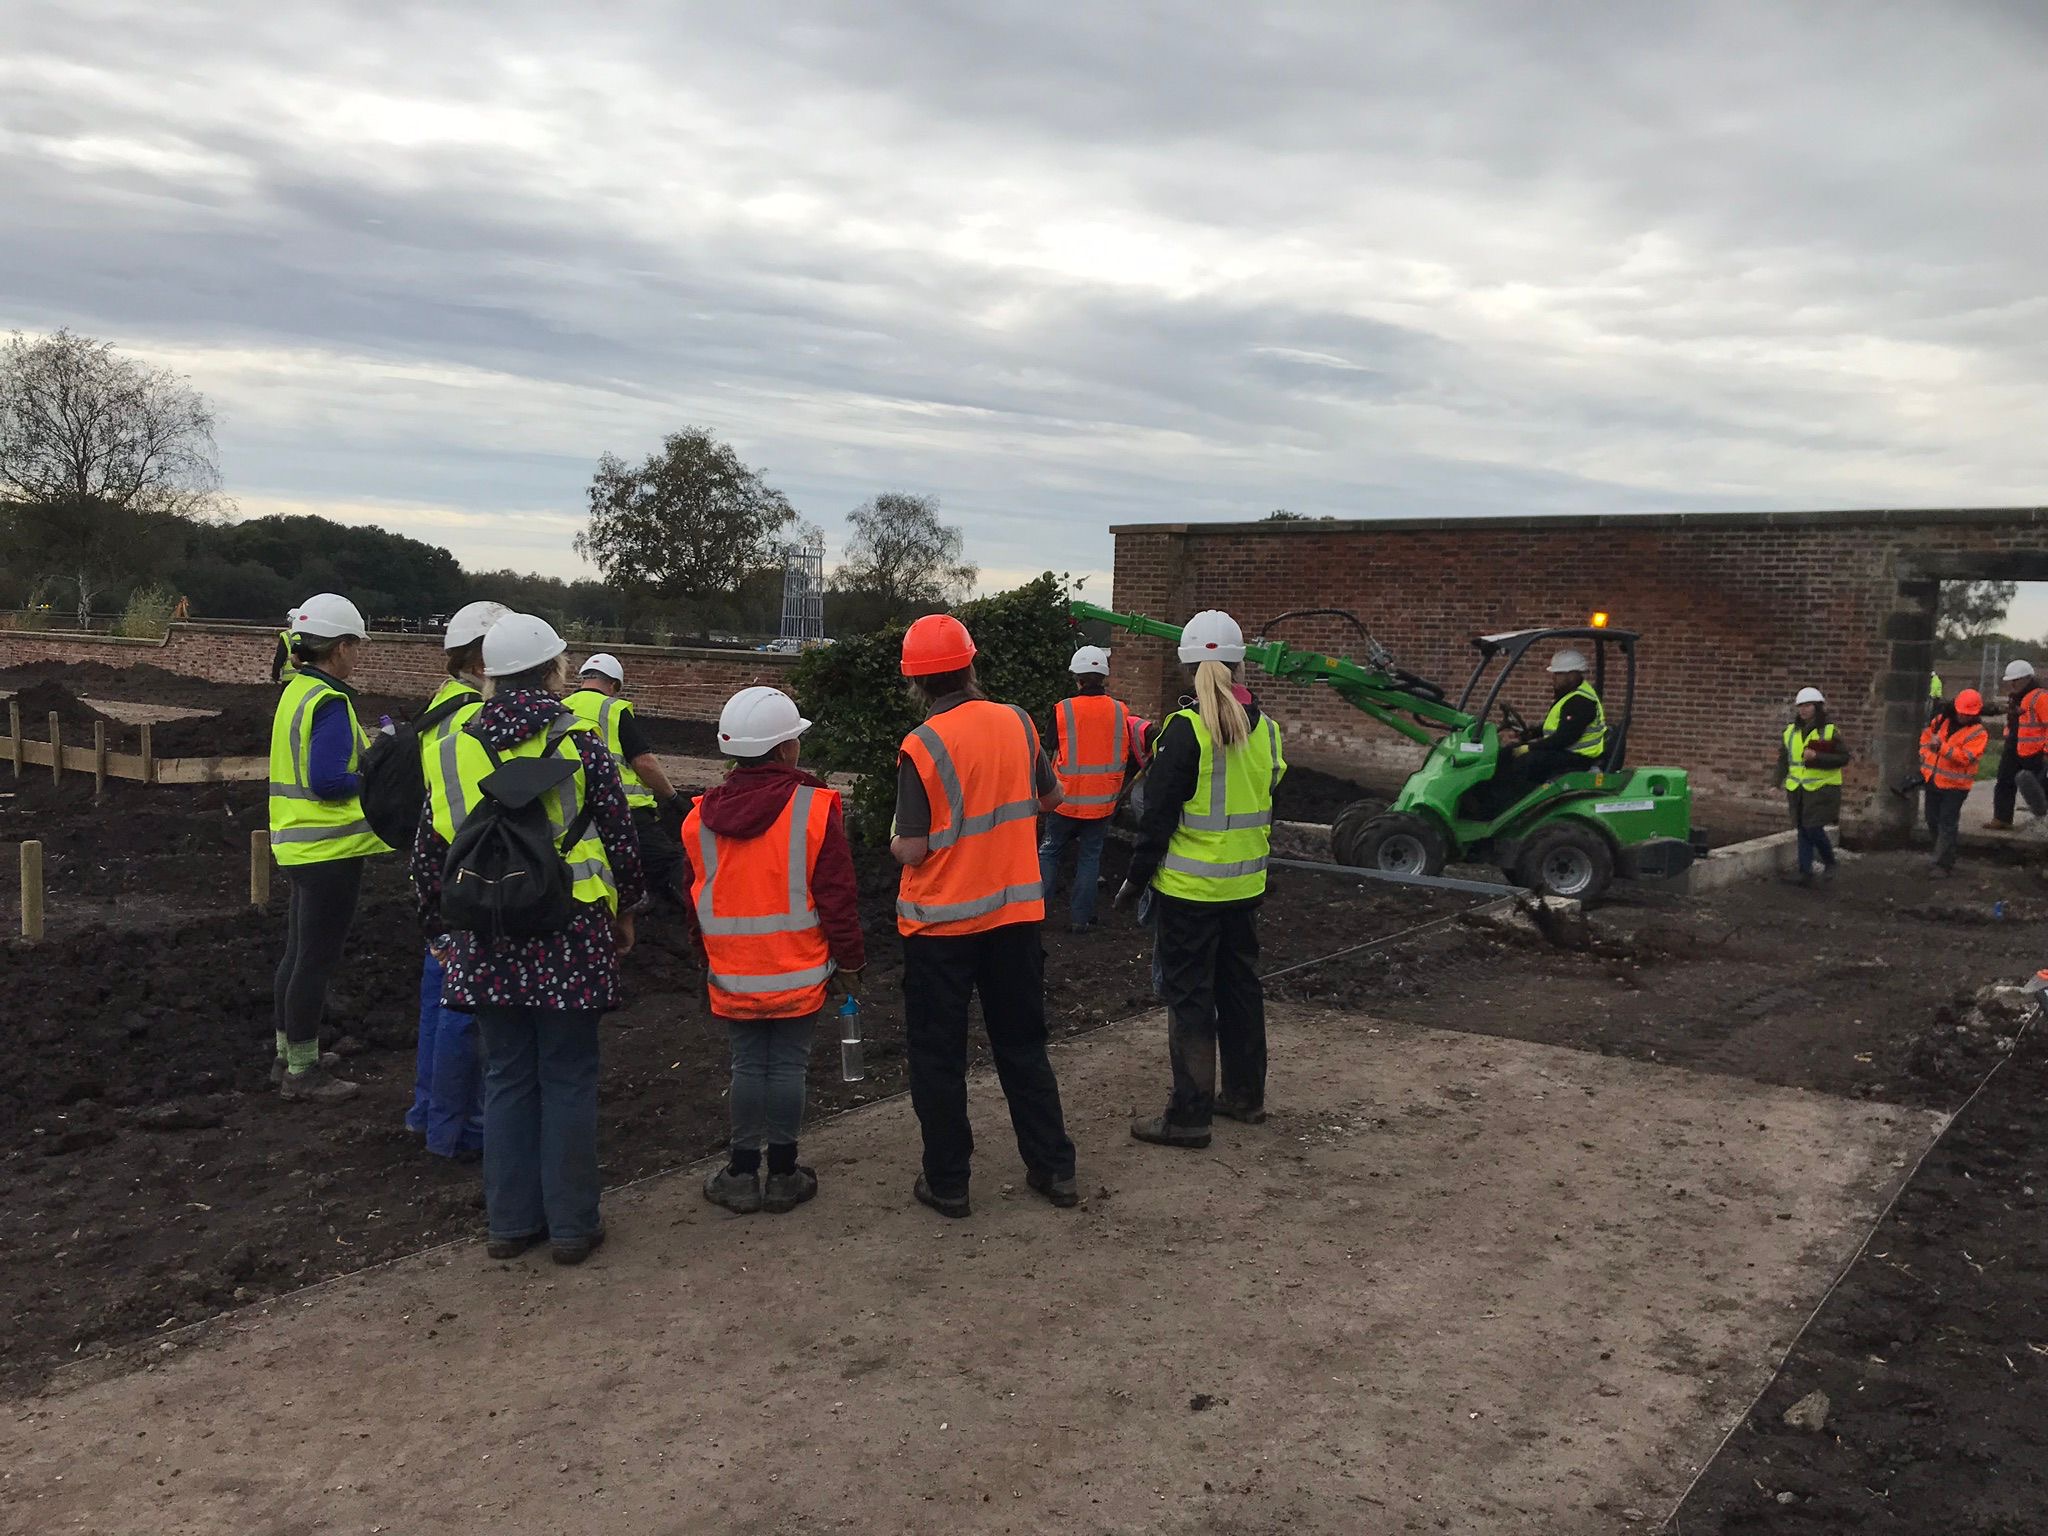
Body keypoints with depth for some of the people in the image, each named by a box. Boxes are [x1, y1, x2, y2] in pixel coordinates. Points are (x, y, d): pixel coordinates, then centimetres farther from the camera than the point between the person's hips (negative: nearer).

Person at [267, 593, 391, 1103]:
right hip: (329, 850, -10)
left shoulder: (295, 692, 11)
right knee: (317, 960, -1)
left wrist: (366, 757, 11)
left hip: (298, 846, 10)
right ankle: (302, 1073, 9)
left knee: (298, 953, 20)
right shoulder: (330, 703, -19)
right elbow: (327, 781, -26)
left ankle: (290, 1053, 33)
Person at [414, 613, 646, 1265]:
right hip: (571, 941, -3)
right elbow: (621, 840, -4)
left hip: (488, 943, 3)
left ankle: (511, 1222, 23)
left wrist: (441, 924, 19)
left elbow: (427, 856, 7)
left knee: (506, 1078, 15)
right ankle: (572, 1225, 16)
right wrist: (624, 911, 12)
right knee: (568, 1080, 8)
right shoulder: (581, 747, -9)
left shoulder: (452, 752, 2)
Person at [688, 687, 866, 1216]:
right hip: (798, 973, -3)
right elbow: (837, 896, -10)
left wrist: (708, 959, 23)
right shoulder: (814, 808, -12)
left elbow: (696, 899, 10)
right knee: (787, 1066, 6)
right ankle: (783, 1175, 14)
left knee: (747, 1066, 13)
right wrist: (849, 962, 0)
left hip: (732, 973, 3)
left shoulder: (701, 816, 0)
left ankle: (742, 1174, 18)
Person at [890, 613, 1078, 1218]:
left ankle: (946, 1181, 17)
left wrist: (895, 843, 5)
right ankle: (1054, 1168, 22)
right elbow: (1052, 796, 12)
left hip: (941, 921, -4)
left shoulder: (922, 745, -17)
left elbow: (913, 849, -17)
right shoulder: (1017, 722, -2)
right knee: (1022, 1044, 17)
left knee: (937, 1054, 10)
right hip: (1015, 912, 5)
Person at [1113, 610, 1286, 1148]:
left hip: (1190, 888, -7)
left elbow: (1159, 814, -17)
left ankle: (1188, 1115, 5)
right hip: (1246, 885, 7)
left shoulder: (1187, 728, -17)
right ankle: (1245, 1095, 30)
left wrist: (1137, 877, -7)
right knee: (1240, 986, 18)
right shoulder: (1264, 729, 4)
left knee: (1189, 997, 0)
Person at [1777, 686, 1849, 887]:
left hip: (1822, 789, -5)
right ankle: (1805, 871, 10)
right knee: (1803, 831, 6)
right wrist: (1780, 784, 11)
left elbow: (1844, 758, -9)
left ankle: (1830, 863, 13)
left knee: (1814, 828, -11)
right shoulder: (1790, 732, 10)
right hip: (1797, 790, 5)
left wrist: (1817, 757, -20)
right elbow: (1783, 760, 17)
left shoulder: (1830, 731, -5)